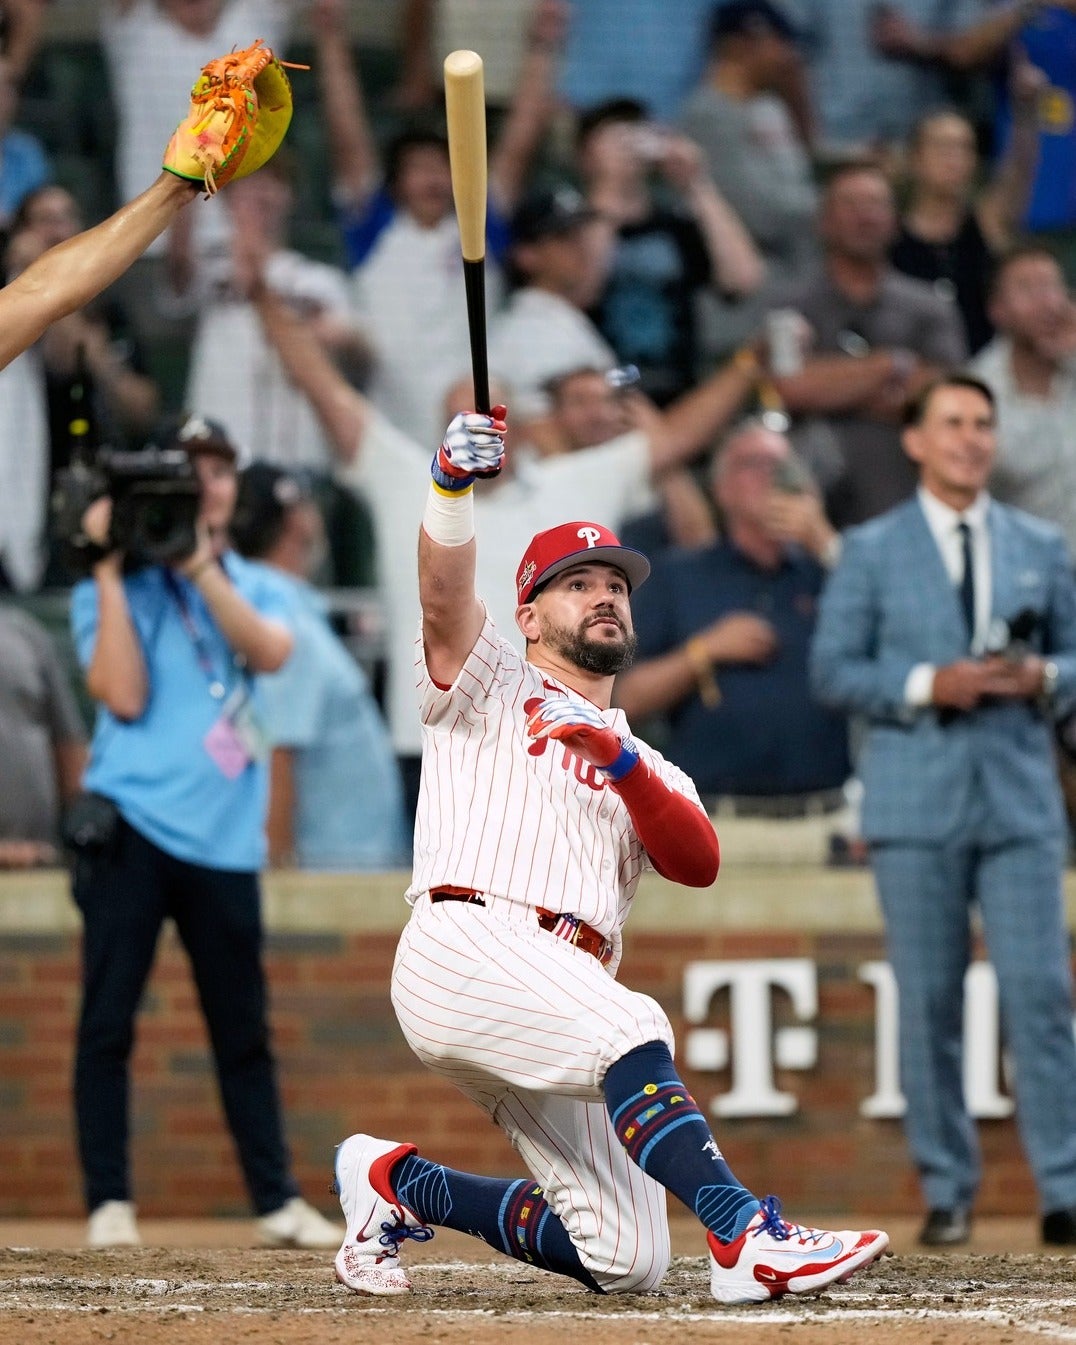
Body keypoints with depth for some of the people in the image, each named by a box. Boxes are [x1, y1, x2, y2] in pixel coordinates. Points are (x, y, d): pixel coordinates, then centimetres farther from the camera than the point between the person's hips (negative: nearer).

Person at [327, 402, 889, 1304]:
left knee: (629, 1262, -4)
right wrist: (453, 483, -22)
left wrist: (620, 759, -7)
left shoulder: (648, 767, 30)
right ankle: (748, 1238, -46)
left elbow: (700, 864, 8)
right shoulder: (492, 684, 19)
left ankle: (402, 1183, 14)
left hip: (571, 987, 6)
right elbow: (444, 596, -4)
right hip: (466, 950, -6)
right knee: (631, 1028, -36)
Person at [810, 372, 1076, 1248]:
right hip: (917, 803, -1)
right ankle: (947, 1192, 8)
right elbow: (832, 670, 1)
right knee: (929, 1003, 1)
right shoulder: (872, 551, 6)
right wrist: (927, 686, -12)